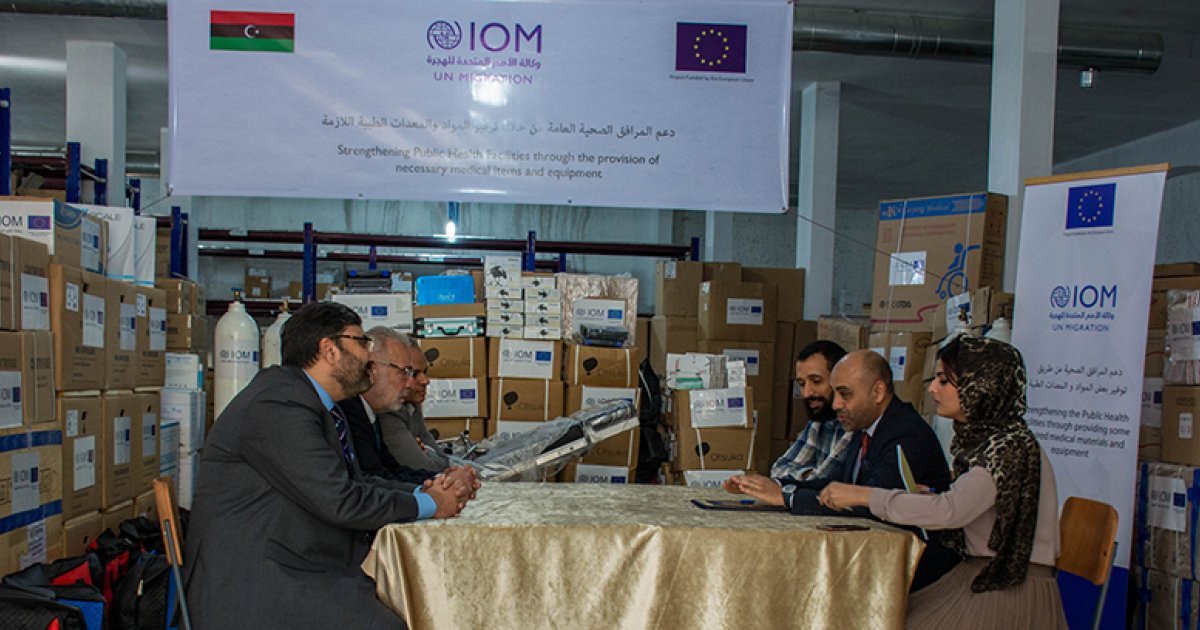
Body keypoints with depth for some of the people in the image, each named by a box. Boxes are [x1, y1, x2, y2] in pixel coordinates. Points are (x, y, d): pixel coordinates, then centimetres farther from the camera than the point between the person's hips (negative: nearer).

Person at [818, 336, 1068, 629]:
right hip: (980, 578, 8)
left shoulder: (1010, 448, -17)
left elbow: (950, 511, -29)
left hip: (1011, 590, -8)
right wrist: (928, 498, 0)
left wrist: (862, 495, -25)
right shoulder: (982, 439, 12)